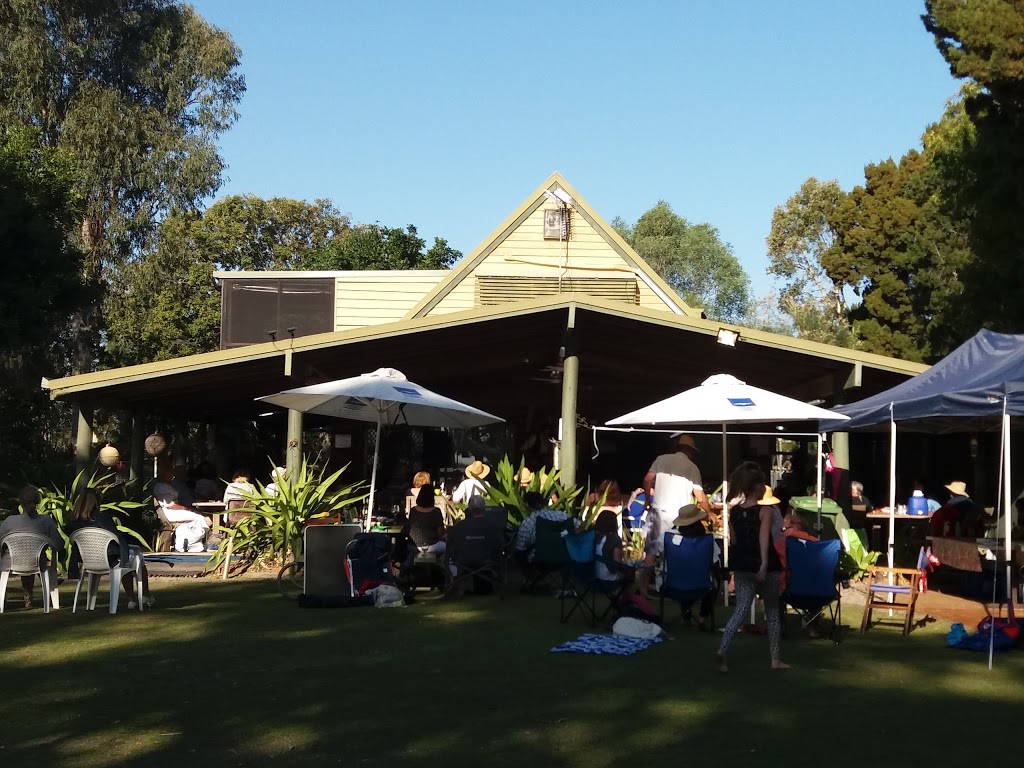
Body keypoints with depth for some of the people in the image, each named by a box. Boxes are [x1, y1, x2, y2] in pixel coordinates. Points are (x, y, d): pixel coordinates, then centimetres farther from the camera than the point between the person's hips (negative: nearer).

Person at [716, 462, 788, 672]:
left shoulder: (734, 512, 5)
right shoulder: (765, 511, -12)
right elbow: (764, 538, -25)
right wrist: (764, 564, -33)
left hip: (742, 567, 4)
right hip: (764, 567, -4)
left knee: (741, 610, 2)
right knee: (772, 611, 12)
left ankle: (722, 650, -19)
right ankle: (775, 659, 17)